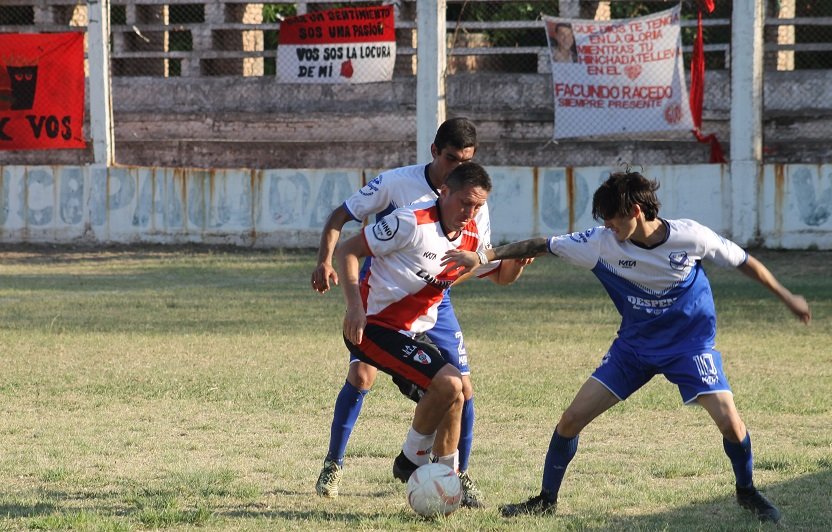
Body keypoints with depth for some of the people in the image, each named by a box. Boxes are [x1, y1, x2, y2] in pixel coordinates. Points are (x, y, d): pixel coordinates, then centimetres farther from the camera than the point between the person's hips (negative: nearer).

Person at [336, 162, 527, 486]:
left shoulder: (471, 237, 4)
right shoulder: (413, 223, -19)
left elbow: (502, 275, 21)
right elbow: (347, 251, -15)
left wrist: (519, 258, -3)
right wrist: (354, 307, -25)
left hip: (414, 333, 8)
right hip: (374, 326, -8)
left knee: (453, 393, 5)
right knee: (447, 383, -21)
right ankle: (411, 460, -3)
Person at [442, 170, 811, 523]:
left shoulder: (690, 237, -21)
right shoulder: (602, 243, -16)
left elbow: (743, 262, -6)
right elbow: (544, 246, -10)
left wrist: (786, 298, 1)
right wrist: (484, 257, -14)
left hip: (690, 342, -3)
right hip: (634, 345, 3)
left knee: (729, 421, -18)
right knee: (572, 417, -6)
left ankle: (747, 492, 11)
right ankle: (546, 500, 13)